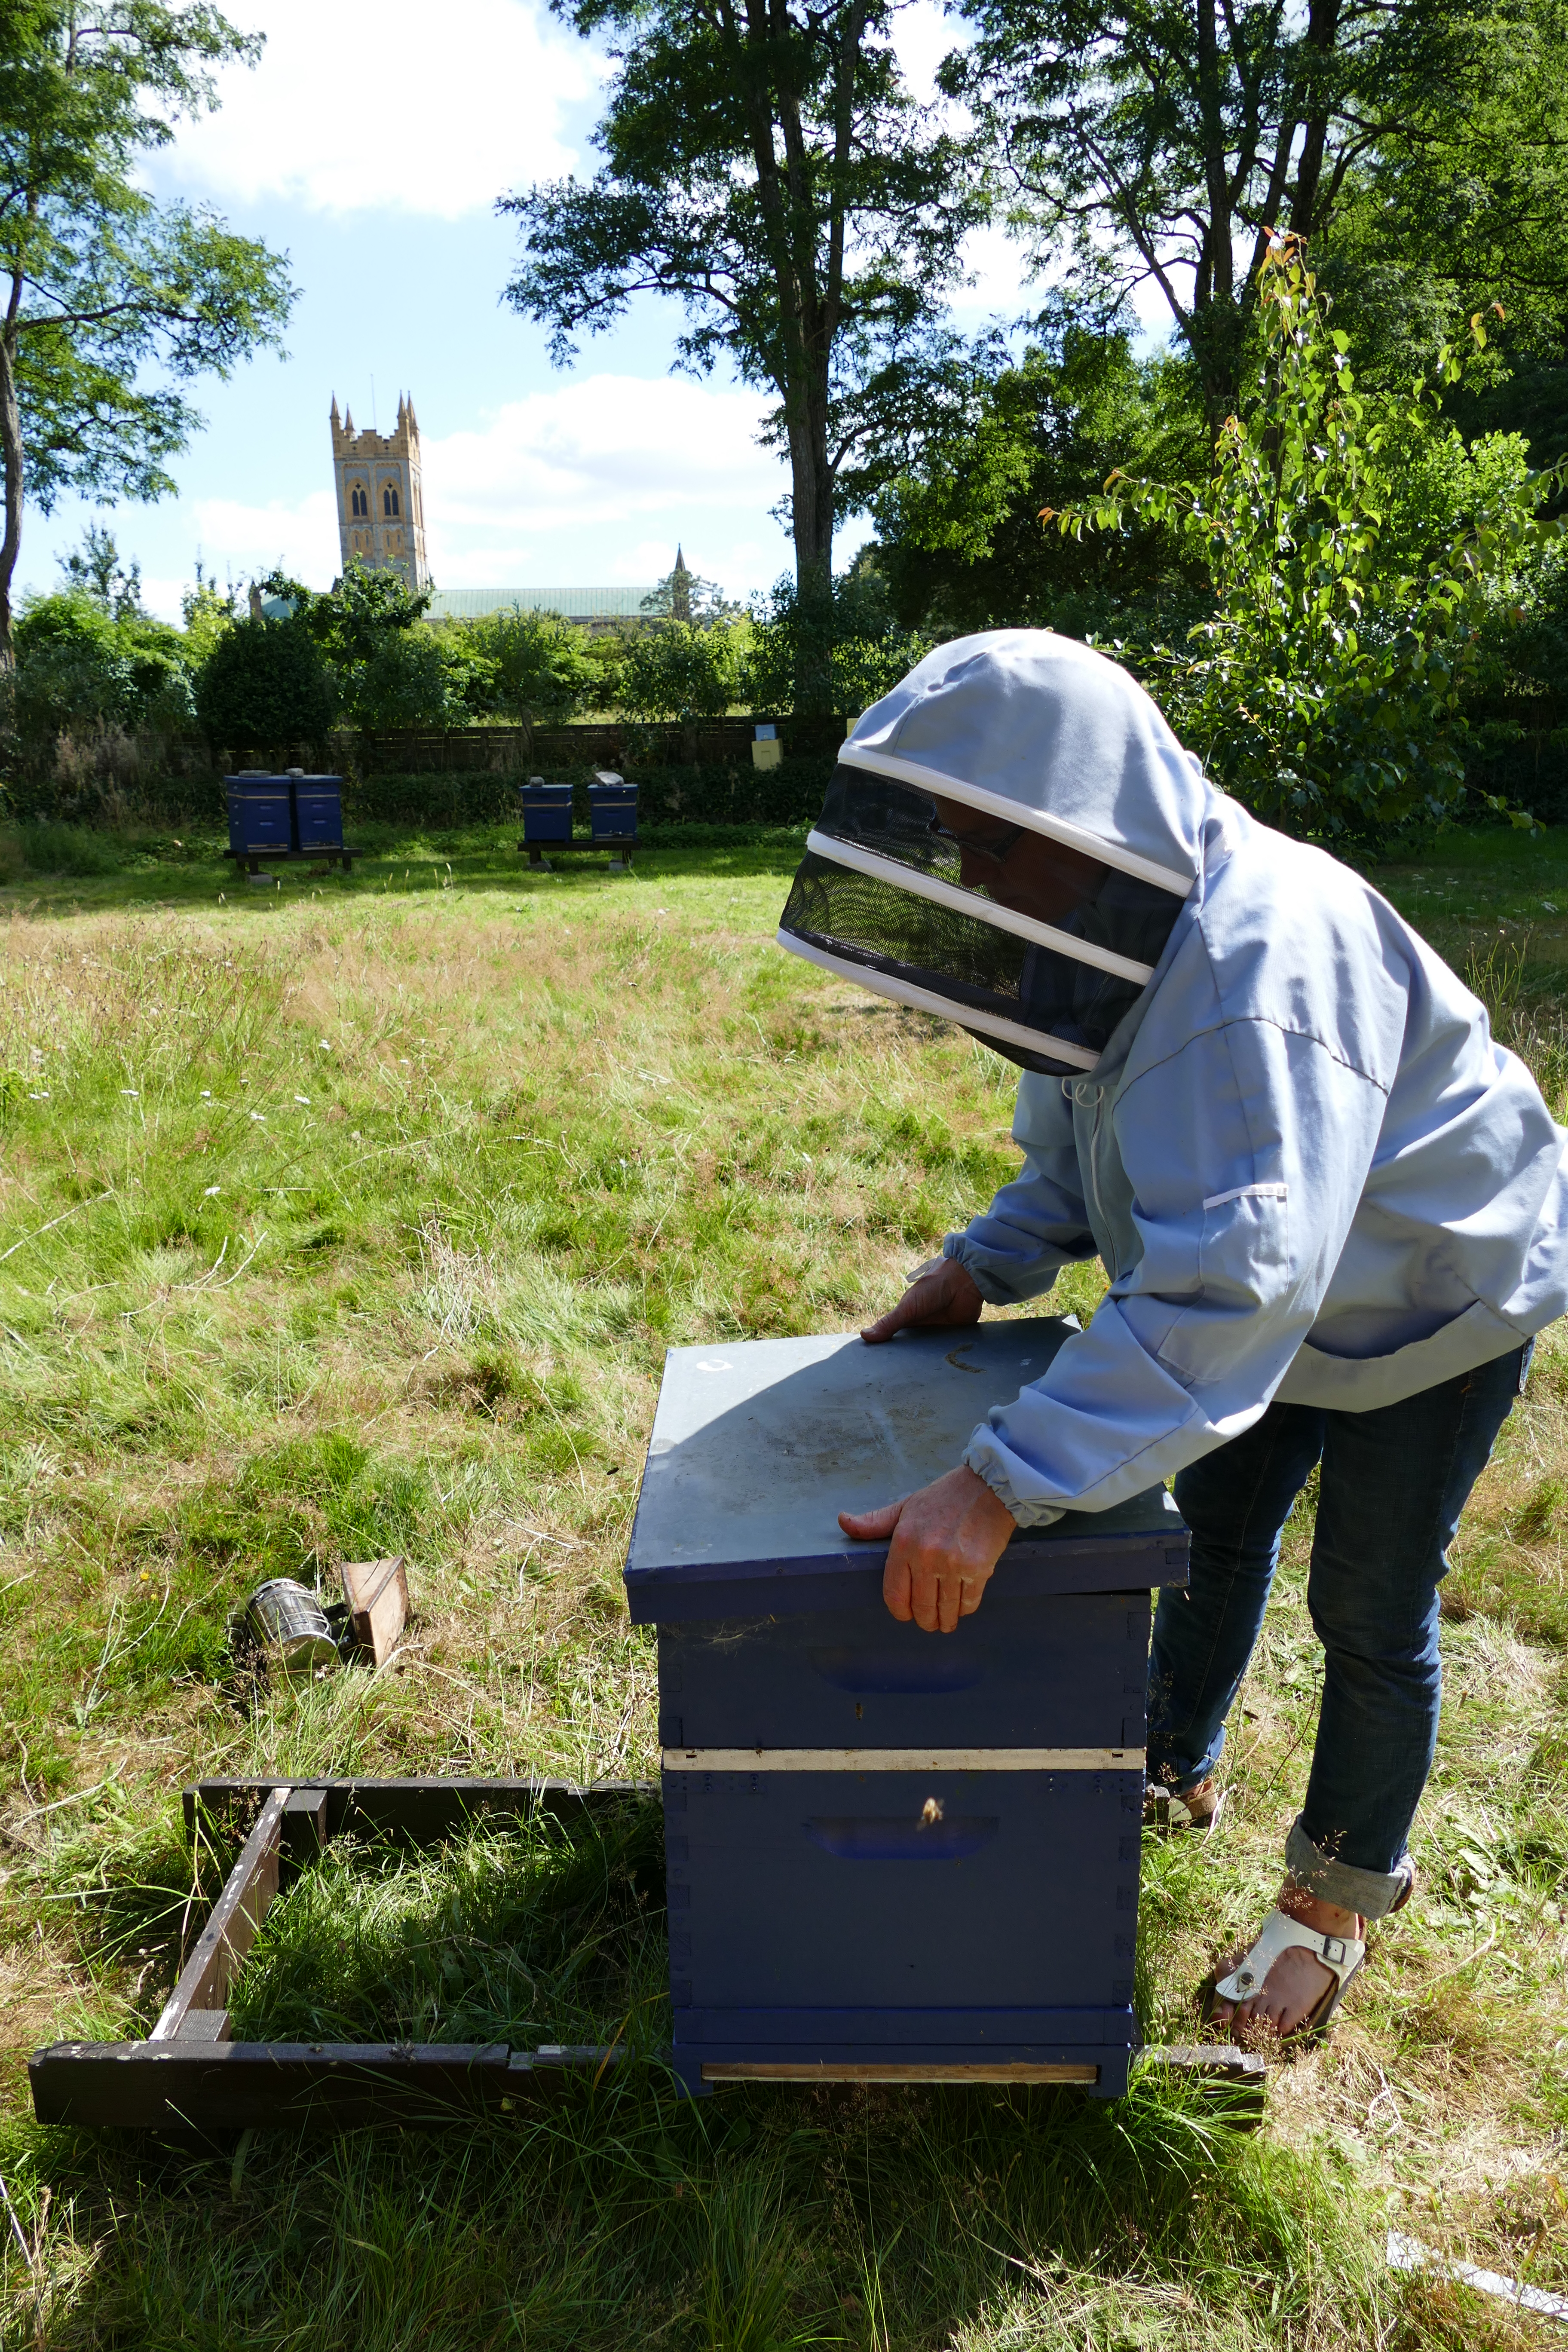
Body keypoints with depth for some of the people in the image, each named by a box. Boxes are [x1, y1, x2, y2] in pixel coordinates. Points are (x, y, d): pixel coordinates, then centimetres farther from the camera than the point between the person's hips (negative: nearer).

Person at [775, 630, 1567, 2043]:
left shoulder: (1260, 960, -41)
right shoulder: (1106, 934, -13)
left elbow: (1231, 1284, -49)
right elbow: (1076, 1151, 5)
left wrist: (1002, 1484, -52)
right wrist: (984, 1267, -10)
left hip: (1429, 1297, -7)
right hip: (1281, 1278, 8)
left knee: (1369, 1617, 8)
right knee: (1215, 1535, 20)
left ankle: (1342, 1896, 33)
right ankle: (1177, 1775, 45)